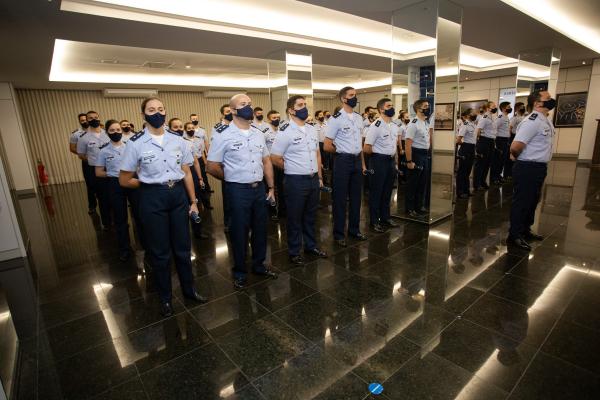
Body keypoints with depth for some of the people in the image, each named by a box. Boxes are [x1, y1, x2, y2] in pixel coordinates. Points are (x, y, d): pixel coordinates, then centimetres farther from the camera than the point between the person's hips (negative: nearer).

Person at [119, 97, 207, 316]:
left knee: (183, 247, 14)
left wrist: (193, 201, 6)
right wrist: (150, 184, 2)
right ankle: (165, 297, 31)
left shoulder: (178, 140, 3)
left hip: (178, 195, 3)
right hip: (152, 198, -2)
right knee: (159, 251, 11)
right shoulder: (135, 143, -5)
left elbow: (187, 173, 7)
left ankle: (189, 288, 34)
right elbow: (125, 180, 1)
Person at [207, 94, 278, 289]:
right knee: (239, 232, 7)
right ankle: (240, 272, 26)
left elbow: (266, 161, 13)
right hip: (238, 191, -5)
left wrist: (271, 187, 8)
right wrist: (233, 179, 5)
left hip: (260, 188, 5)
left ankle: (259, 264, 35)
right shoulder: (223, 135, -9)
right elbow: (212, 166, -7)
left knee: (260, 229, 15)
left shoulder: (258, 134, 8)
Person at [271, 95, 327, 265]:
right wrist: (293, 169, 2)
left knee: (311, 215, 18)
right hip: (296, 181, -6)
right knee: (295, 217, 7)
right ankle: (294, 251, 22)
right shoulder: (285, 132, -11)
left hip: (313, 179, 6)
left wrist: (319, 176, 12)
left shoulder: (312, 130, 9)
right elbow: (275, 159, -10)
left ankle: (311, 245, 34)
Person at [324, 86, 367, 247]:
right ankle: (339, 233, 15)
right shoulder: (336, 119, -10)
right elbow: (327, 146, -11)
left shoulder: (359, 118, 11)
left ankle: (354, 229, 29)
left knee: (356, 197, 14)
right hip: (343, 161, -7)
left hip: (357, 161, 7)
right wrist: (343, 153, 3)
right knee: (340, 198, 3)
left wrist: (363, 162, 13)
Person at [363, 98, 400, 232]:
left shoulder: (395, 126, 10)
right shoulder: (376, 126, -15)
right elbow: (366, 148, -17)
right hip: (379, 161, -8)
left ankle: (385, 218, 29)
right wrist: (379, 154, -2)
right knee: (376, 191, 2)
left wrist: (393, 156, 12)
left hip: (391, 161, 8)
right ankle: (374, 221, 13)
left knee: (388, 191, 16)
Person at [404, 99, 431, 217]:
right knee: (413, 182, 0)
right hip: (416, 154, -9)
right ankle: (409, 209, 12)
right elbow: (408, 144, -20)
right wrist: (409, 161, -23)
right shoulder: (413, 124, -15)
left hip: (425, 154, 9)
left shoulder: (427, 123, 13)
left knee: (423, 182, 15)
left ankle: (420, 206, 29)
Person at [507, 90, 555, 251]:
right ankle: (514, 236, 11)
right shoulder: (532, 121, -19)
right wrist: (522, 160, -6)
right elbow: (515, 147, -27)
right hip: (527, 168, -10)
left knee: (532, 201, 19)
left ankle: (525, 230, 34)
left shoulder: (547, 121, 11)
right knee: (521, 202, -1)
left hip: (540, 167, 10)